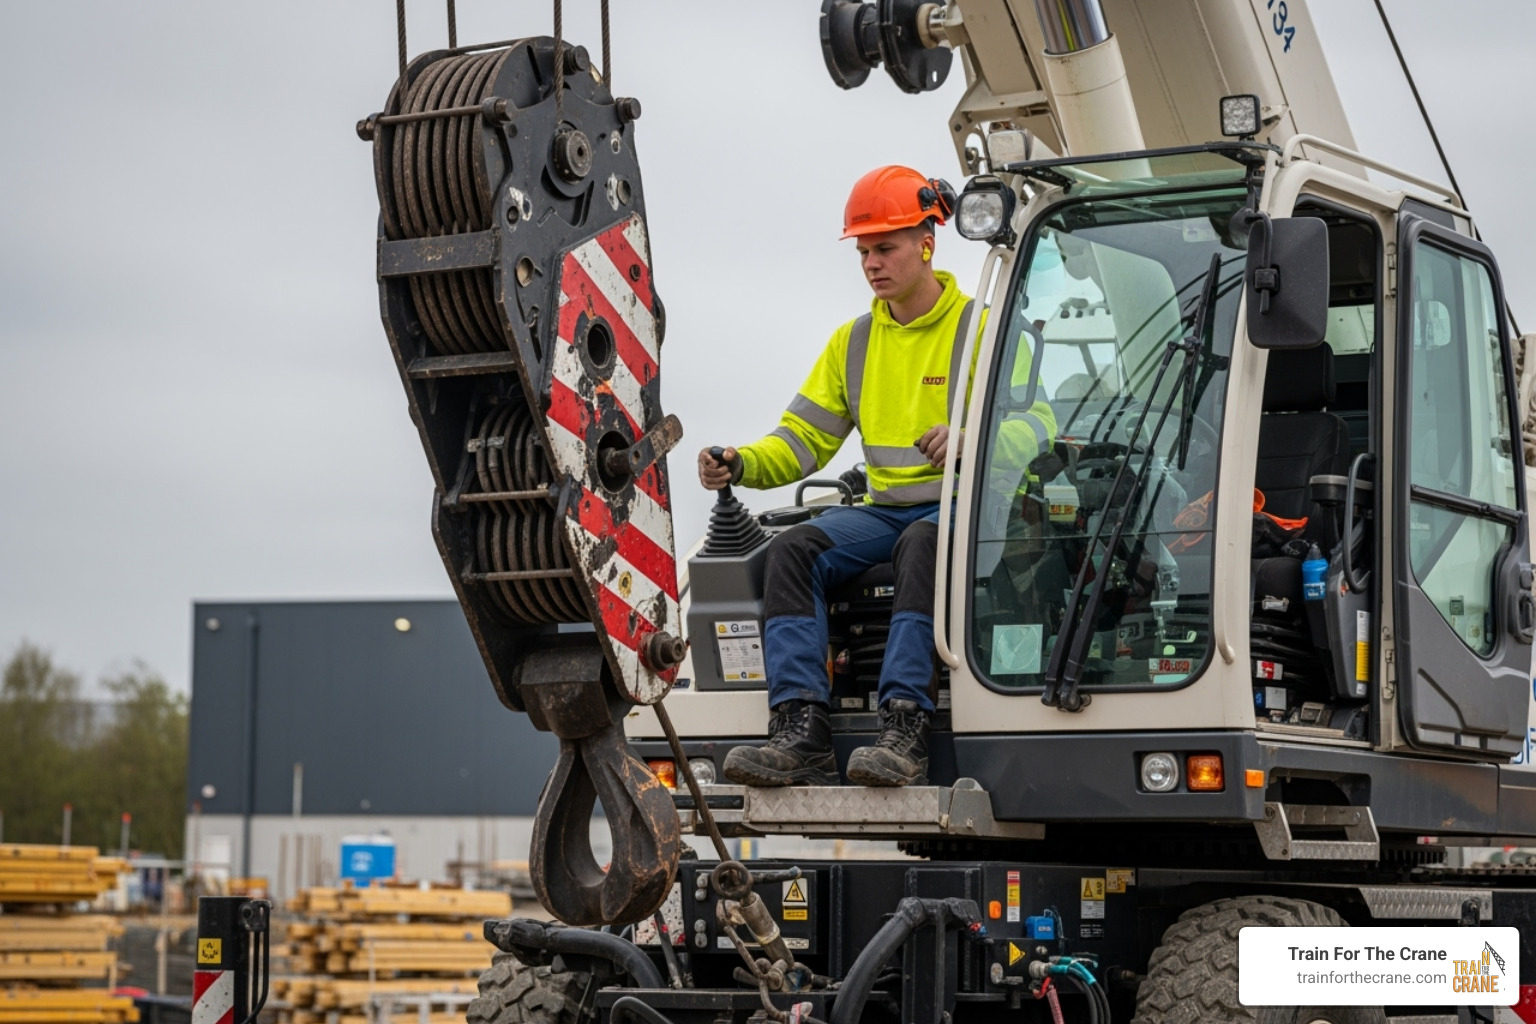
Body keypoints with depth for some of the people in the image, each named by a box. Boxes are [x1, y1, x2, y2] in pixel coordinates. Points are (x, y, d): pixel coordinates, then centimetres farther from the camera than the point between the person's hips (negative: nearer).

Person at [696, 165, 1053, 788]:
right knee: (793, 549, -23)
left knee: (924, 542, -39)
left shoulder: (979, 329, 1)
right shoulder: (853, 341, 17)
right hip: (885, 505, 5)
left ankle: (904, 731, -48)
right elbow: (803, 439, 13)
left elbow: (1037, 427, -9)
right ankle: (801, 733, -35)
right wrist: (743, 465, -7)